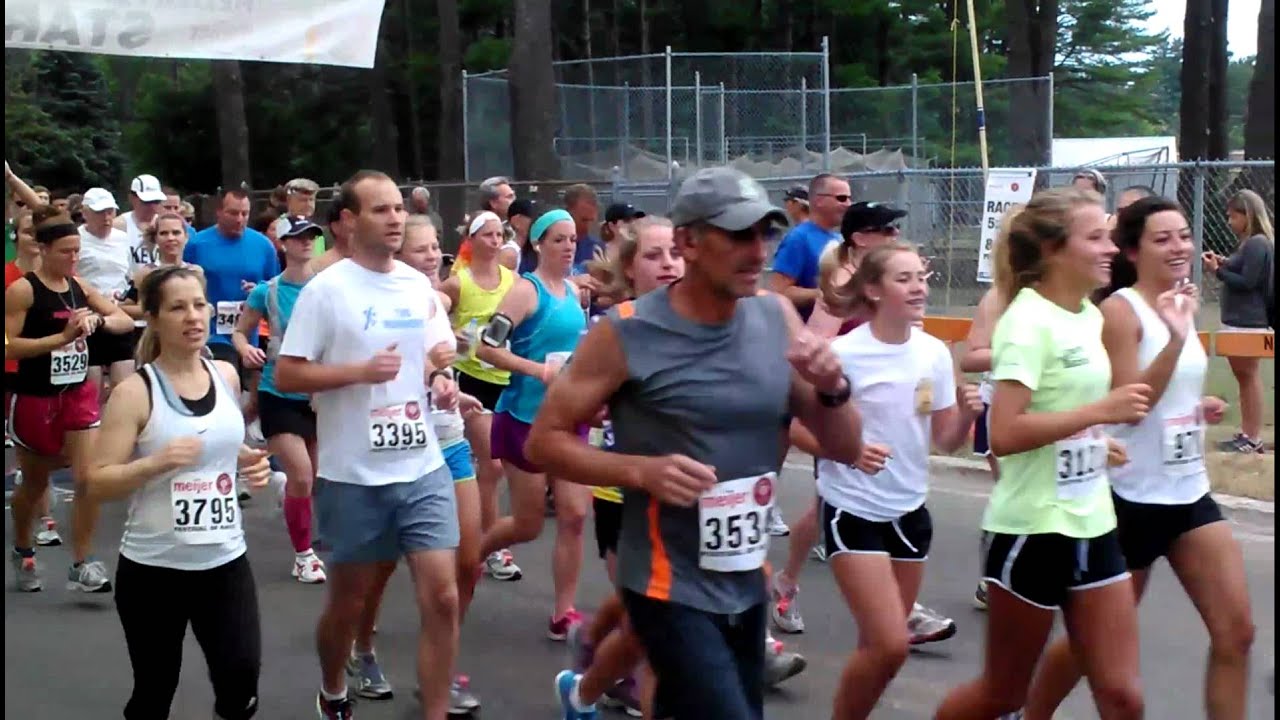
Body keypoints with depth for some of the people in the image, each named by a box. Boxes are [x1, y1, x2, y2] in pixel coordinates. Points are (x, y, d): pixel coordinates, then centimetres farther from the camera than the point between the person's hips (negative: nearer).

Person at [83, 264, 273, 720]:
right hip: (153, 568, -3)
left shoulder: (226, 376, 4)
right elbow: (96, 484, -13)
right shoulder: (135, 391, -12)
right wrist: (155, 463, -27)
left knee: (242, 677, -8)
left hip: (225, 560, 3)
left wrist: (249, 461, 3)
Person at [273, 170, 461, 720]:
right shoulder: (326, 289, -9)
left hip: (423, 468, 4)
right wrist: (360, 370, -22)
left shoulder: (419, 286, 6)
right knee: (348, 602, 13)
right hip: (353, 475, -3)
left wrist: (442, 381, -2)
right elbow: (285, 376, -11)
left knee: (442, 596, -4)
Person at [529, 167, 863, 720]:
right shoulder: (628, 333, -14)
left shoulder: (778, 318, 0)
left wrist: (832, 389, -16)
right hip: (671, 588, -5)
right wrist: (642, 471, -23)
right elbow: (545, 441, -9)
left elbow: (845, 450, 4)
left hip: (748, 584, 6)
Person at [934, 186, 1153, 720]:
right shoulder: (1029, 320, -17)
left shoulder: (1089, 315, 8)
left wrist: (1099, 439, 11)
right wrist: (1100, 411, -24)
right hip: (1033, 529, -7)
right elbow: (1004, 435, -26)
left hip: (1091, 524, 7)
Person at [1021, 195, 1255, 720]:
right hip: (1134, 499, -7)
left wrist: (1200, 408, 5)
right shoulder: (1120, 310, -15)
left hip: (1190, 494, 7)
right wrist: (1176, 338, -30)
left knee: (1236, 633, 3)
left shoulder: (1181, 303, 9)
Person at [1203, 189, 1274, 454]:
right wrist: (1224, 264, 4)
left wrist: (1217, 271, -12)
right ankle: (1247, 434, 19)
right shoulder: (1248, 243, 16)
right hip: (1238, 321, 10)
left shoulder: (1258, 244, -13)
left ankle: (1253, 439, -1)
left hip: (1248, 322, -10)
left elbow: (1247, 282, -18)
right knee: (1244, 377, 13)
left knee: (1249, 377, -5)